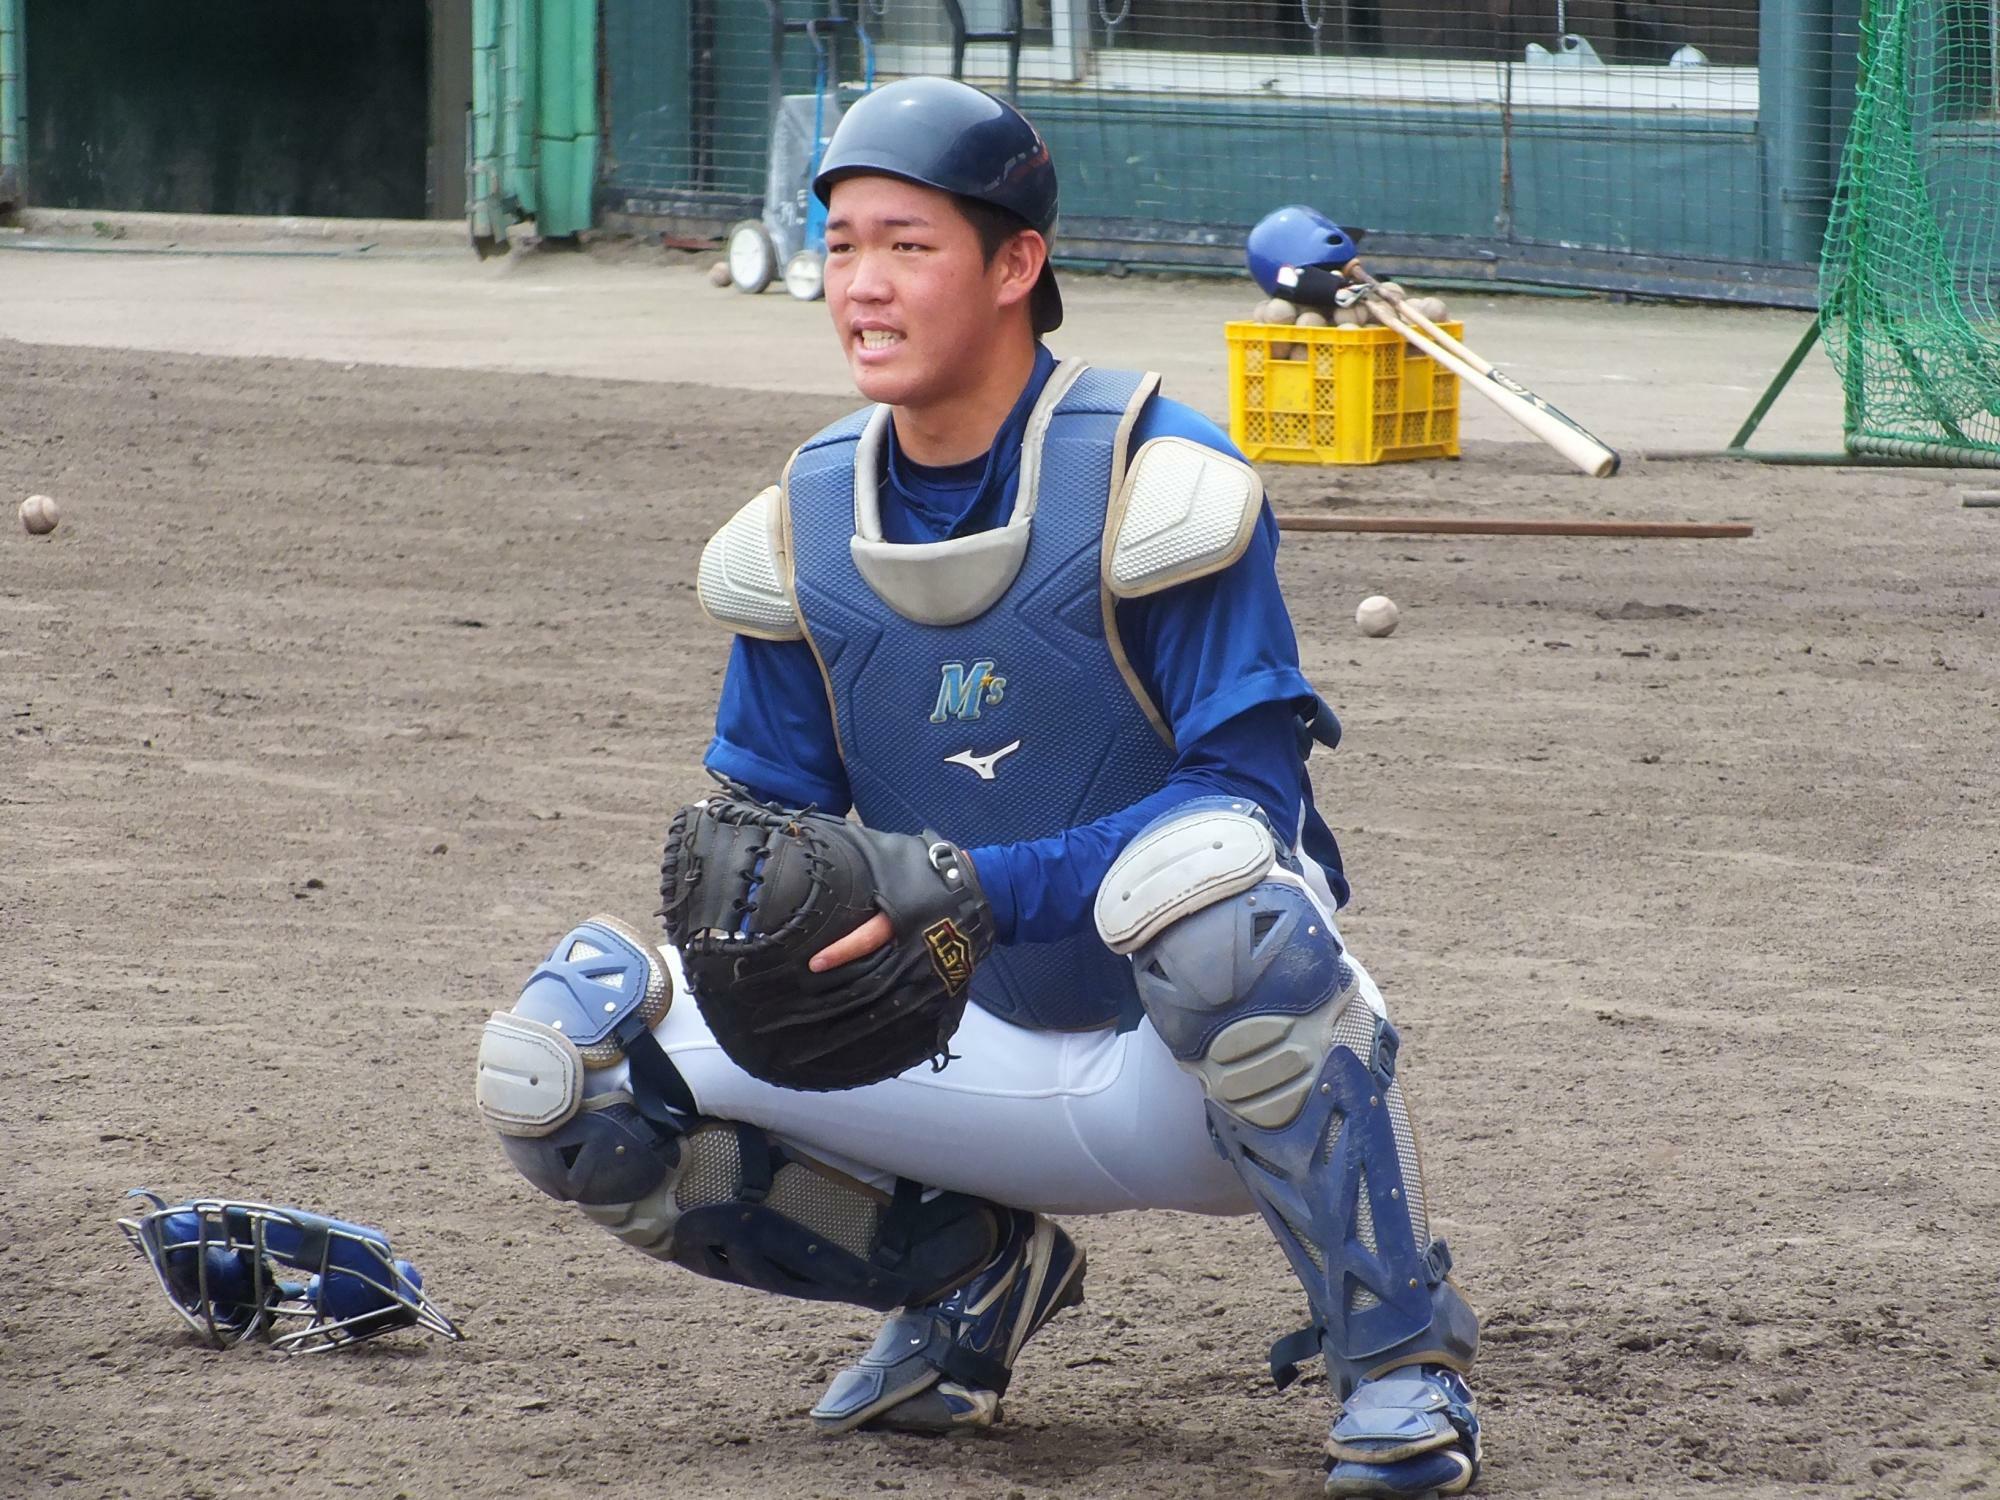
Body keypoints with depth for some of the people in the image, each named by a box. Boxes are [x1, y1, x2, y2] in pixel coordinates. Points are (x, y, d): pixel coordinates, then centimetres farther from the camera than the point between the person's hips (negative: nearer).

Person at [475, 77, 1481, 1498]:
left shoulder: (1156, 484, -17)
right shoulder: (801, 527, 1)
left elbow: (1244, 790, -22)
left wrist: (980, 890, -33)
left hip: (1192, 1065, -5)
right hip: (974, 1054, 5)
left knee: (1210, 879, -41)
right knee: (561, 1061, -9)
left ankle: (1400, 1358, -21)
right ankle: (973, 1275, 12)